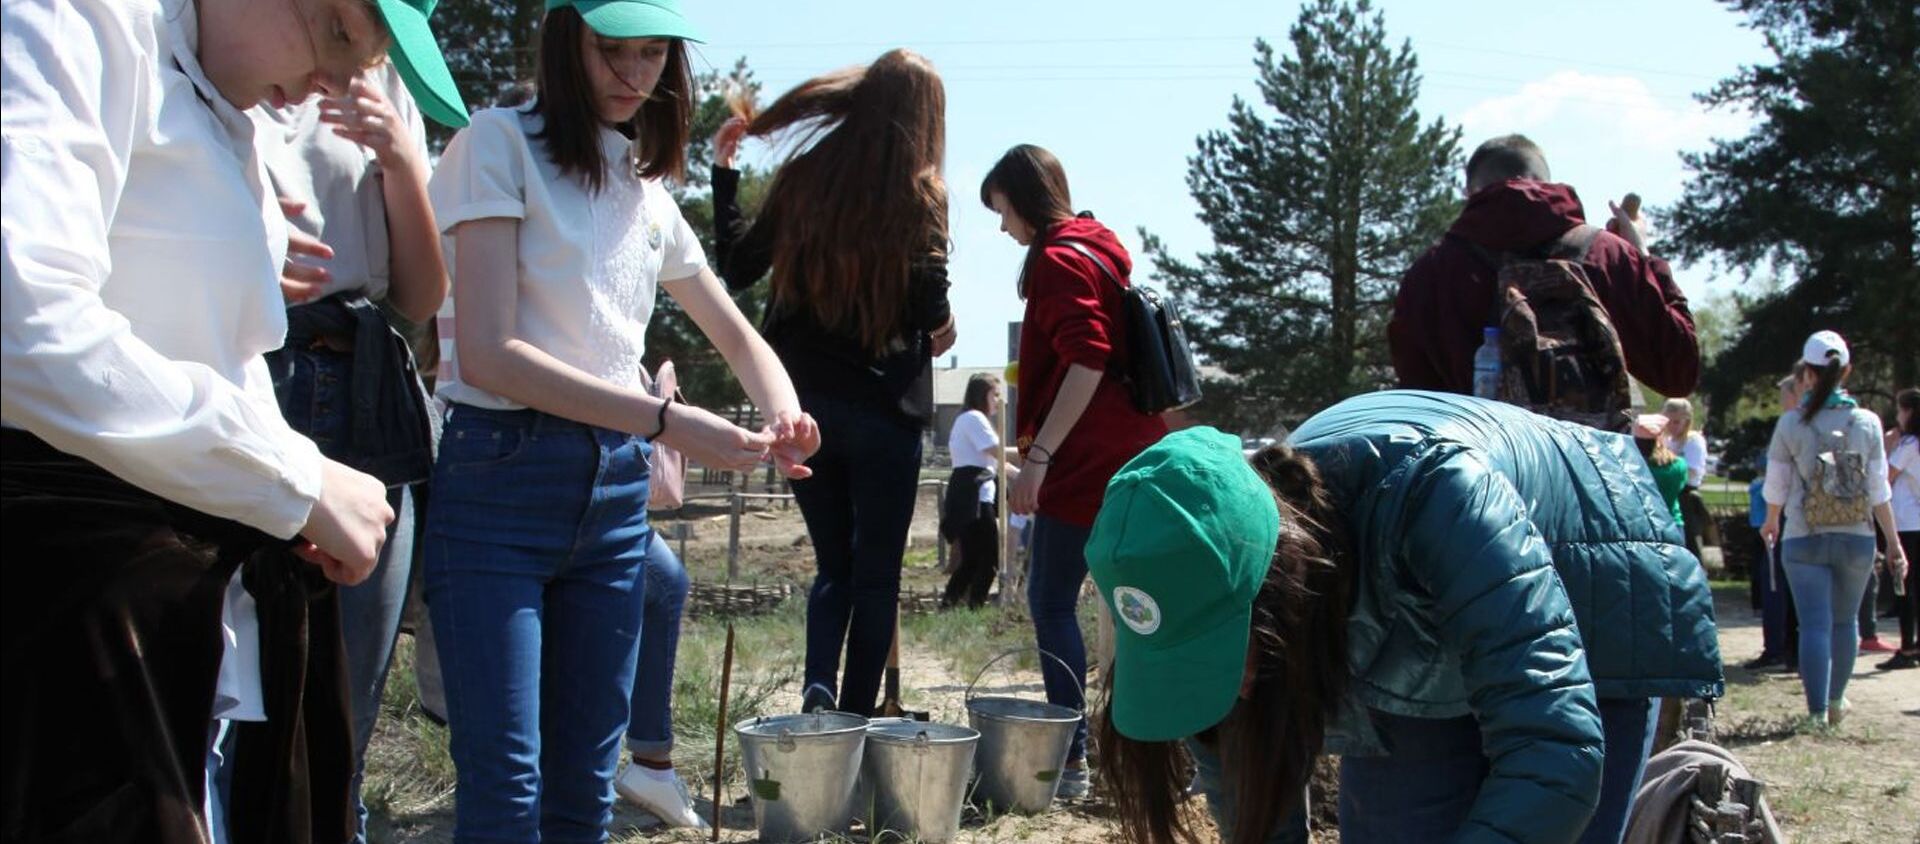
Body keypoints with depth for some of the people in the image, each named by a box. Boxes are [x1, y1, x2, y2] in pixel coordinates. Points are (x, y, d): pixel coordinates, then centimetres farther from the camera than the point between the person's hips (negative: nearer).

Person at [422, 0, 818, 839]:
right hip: (500, 478, -6)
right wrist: (669, 422, -22)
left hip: (615, 487, 6)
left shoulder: (649, 191, 14)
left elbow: (739, 338, 22)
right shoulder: (500, 142, -5)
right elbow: (488, 354, -16)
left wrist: (782, 414, -2)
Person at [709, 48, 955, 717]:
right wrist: (940, 331, 7)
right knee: (876, 575, 8)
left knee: (833, 566, 17)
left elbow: (736, 267, 9)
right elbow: (929, 306, -16)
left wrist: (724, 173, 18)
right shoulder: (918, 195, -7)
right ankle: (856, 721, 6)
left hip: (803, 405, 4)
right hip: (883, 406, -3)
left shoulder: (801, 180, 2)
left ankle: (818, 688, -4)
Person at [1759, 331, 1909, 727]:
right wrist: (1894, 542, 8)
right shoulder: (1867, 422, -2)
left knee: (1815, 624, -2)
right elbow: (1880, 490, 0)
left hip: (1804, 541, -2)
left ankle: (1817, 711, -9)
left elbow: (1776, 487, 3)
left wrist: (1771, 522, 24)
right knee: (1845, 620, 18)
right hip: (1857, 539, 2)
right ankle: (1836, 701, 32)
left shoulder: (1790, 424, -5)